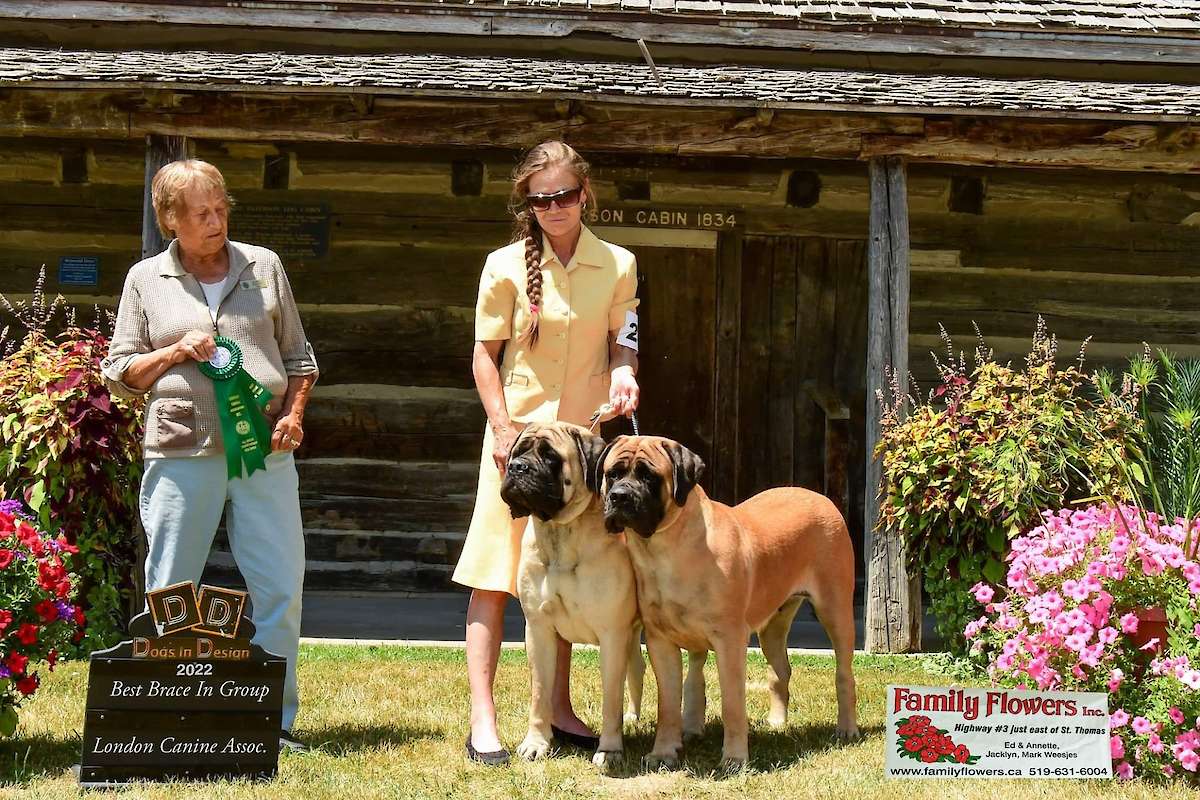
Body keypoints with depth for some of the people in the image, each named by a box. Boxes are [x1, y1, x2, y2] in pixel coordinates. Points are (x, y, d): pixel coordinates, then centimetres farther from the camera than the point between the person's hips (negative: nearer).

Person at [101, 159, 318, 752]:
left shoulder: (263, 266, 13)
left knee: (281, 590, -2)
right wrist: (177, 352, -5)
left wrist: (293, 414, 1)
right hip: (181, 453, -1)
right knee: (168, 593, 2)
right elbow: (120, 374, 11)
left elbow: (298, 357, 18)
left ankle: (275, 720, 7)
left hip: (265, 451, 1)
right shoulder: (146, 279, 10)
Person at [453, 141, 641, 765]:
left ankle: (559, 709, 22)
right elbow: (484, 355, 0)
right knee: (494, 579, -5)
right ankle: (482, 720, -4)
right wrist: (503, 429, -10)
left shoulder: (617, 265, 2)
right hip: (518, 433, -3)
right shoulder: (506, 265, -3)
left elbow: (620, 344, 9)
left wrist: (622, 375, -13)